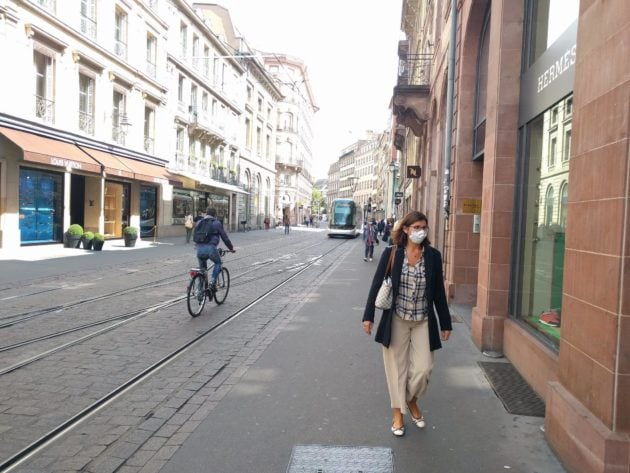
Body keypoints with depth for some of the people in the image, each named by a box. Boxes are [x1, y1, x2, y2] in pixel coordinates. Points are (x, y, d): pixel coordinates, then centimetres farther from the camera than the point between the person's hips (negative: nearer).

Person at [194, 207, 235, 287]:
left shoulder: (199, 222, 20)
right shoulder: (217, 223, 7)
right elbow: (225, 237, 11)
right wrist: (231, 248, 23)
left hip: (200, 249, 4)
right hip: (211, 248, -4)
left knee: (202, 268, 22)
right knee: (218, 263, 22)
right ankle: (212, 281, 3)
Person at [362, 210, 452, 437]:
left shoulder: (433, 255, -2)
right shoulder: (391, 253, -7)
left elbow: (439, 291, 4)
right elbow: (377, 284, -3)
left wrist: (446, 323, 6)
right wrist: (368, 316, -7)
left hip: (423, 321, 1)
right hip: (396, 320, -1)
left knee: (423, 369, 1)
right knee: (397, 367, 9)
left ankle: (412, 400, 32)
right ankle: (398, 412, 27)